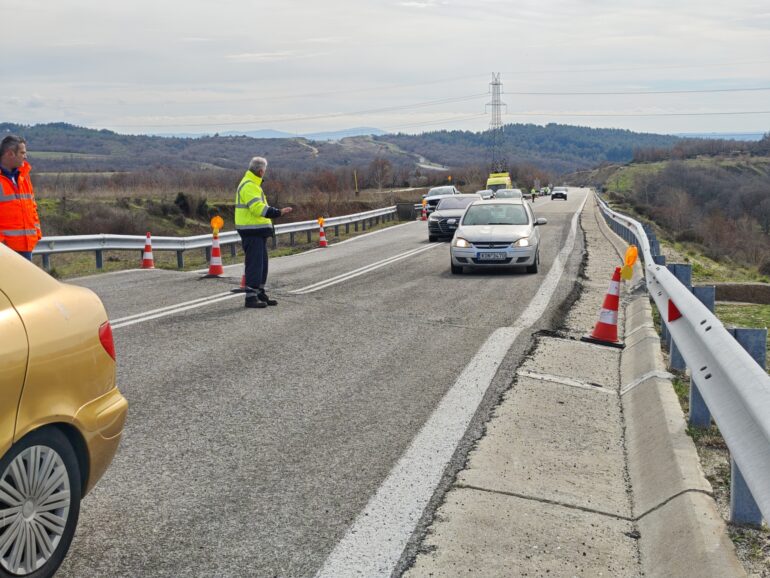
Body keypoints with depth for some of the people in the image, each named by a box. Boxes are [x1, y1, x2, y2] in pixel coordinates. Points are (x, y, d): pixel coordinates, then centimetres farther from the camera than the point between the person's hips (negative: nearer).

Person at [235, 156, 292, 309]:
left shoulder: (251, 184, 19)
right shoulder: (249, 186, -16)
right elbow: (258, 208, -26)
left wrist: (276, 212, 23)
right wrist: (279, 212, -27)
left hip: (257, 231, 11)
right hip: (252, 231, -11)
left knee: (262, 263, 15)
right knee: (255, 263, -9)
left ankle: (260, 293, 23)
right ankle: (251, 297, -6)